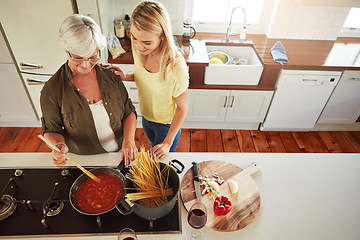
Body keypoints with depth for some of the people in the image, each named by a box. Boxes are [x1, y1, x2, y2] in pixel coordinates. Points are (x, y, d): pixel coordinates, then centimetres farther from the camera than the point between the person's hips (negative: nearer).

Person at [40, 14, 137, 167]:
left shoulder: (111, 76, -13)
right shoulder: (51, 90, -20)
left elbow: (129, 112, -6)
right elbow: (51, 129, -6)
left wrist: (129, 139, -22)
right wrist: (59, 145, -28)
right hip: (85, 162, -1)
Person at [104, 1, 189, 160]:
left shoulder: (175, 65, -36)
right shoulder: (139, 50, -17)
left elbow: (182, 108, -23)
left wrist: (168, 142, -22)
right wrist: (125, 76, -15)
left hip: (167, 124, -6)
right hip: (146, 116, 6)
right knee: (153, 148, 34)